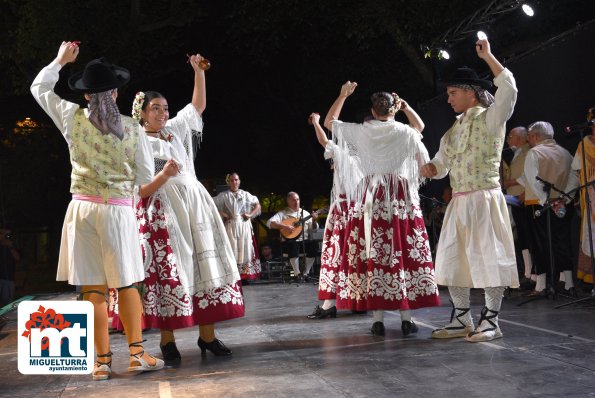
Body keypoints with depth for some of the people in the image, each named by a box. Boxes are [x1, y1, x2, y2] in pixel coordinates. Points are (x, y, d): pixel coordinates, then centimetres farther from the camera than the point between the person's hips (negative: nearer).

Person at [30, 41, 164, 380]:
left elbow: (39, 88, 16)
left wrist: (61, 60, 26)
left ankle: (103, 360, 6)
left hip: (83, 208, 1)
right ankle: (137, 352, 8)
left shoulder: (73, 118, 0)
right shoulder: (132, 128, -2)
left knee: (93, 288, 3)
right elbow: (146, 175, 4)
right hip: (119, 210, 0)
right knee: (126, 283, 9)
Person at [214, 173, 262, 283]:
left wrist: (251, 214, 1)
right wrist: (222, 214, -5)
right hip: (231, 225, -2)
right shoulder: (224, 195, 5)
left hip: (245, 225, 2)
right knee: (232, 250, -5)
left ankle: (245, 275, 5)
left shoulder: (245, 194, 10)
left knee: (245, 249, 0)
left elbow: (257, 204, 15)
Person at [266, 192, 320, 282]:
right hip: (289, 242, -3)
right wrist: (284, 226, -22)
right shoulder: (283, 213, 4)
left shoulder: (305, 213, 16)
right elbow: (269, 223, -11)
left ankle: (306, 273, -16)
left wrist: (314, 220, -8)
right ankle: (297, 274, -27)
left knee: (314, 244, -26)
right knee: (293, 245, -36)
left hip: (304, 241, 3)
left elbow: (314, 230, 12)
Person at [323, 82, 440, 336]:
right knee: (404, 253, 2)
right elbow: (420, 126, 25)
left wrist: (343, 95, 23)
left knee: (373, 254, 1)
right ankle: (406, 318, 3)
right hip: (402, 197, 0)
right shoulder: (405, 132, 2)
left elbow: (329, 122, 17)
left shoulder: (361, 132, 2)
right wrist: (405, 106, 25)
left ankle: (378, 319, 1)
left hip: (370, 199, 0)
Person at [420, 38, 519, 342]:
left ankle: (491, 320, 5)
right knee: (453, 259, 8)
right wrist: (430, 167, -2)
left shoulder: (490, 118, -3)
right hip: (459, 203, 8)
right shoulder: (454, 129, 18)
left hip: (484, 200, -8)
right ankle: (462, 319, 17)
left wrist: (487, 56, -16)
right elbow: (442, 164, 22)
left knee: (488, 258, -4)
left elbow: (508, 88, -21)